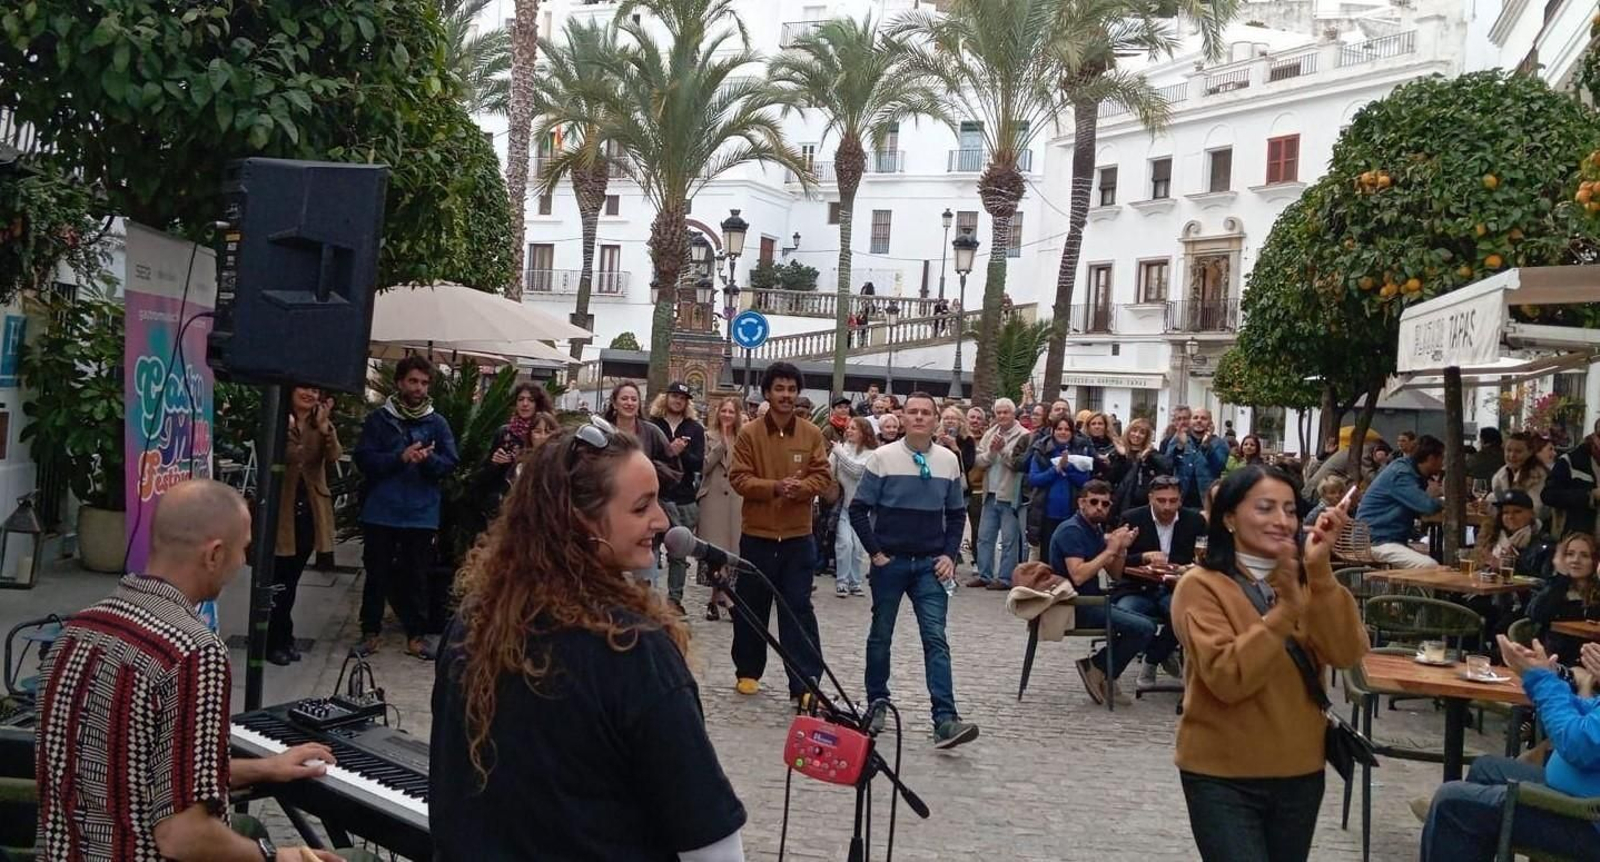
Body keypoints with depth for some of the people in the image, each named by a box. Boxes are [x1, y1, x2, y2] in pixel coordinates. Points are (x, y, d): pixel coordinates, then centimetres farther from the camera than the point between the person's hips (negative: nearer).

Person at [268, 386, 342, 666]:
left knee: (291, 578, 15)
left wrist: (325, 428, -29)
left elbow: (334, 457, -12)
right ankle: (275, 641, 8)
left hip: (309, 511, 4)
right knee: (278, 580, -1)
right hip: (280, 508, -4)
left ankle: (283, 637, 25)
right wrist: (284, 430, -37)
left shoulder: (322, 424, 7)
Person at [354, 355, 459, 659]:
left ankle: (416, 636, 14)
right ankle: (370, 633, 19)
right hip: (381, 512, -1)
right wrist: (401, 458, -20)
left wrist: (428, 459, -21)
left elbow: (450, 464, -1)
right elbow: (364, 459, -7)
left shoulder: (437, 423, 4)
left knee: (419, 576, 6)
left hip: (422, 514, 1)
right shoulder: (378, 419, 1)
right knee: (377, 574, 8)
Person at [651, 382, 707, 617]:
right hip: (655, 494, -2)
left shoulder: (695, 429, 11)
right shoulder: (652, 425, 5)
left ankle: (675, 598, 9)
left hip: (684, 497, 2)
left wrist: (682, 452, -15)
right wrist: (668, 452, -17)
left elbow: (698, 464, 2)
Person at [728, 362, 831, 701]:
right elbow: (739, 478, -7)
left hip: (798, 536, 0)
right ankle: (748, 671, 27)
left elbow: (822, 476, 1)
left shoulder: (812, 434, 2)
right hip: (757, 534, 0)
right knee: (751, 607, 10)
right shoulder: (749, 433, -3)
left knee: (798, 609, 0)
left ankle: (805, 682, 0)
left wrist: (800, 487, -20)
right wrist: (774, 486, -22)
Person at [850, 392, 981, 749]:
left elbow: (957, 514, 12)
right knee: (881, 635, 10)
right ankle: (877, 704, 27)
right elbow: (858, 509, -2)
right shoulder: (883, 457, -5)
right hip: (889, 562, -1)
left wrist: (949, 555, 1)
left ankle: (945, 720, -14)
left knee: (936, 638, -8)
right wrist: (875, 552, -6)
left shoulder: (949, 461, 3)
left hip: (930, 564, 1)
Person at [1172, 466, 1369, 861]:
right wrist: (1286, 608, -27)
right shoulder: (1201, 585, -11)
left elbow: (1346, 653, -11)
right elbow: (1228, 678, -23)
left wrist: (1320, 571, -20)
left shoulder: (1305, 581, 6)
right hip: (1223, 776, -5)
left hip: (1300, 771, 5)